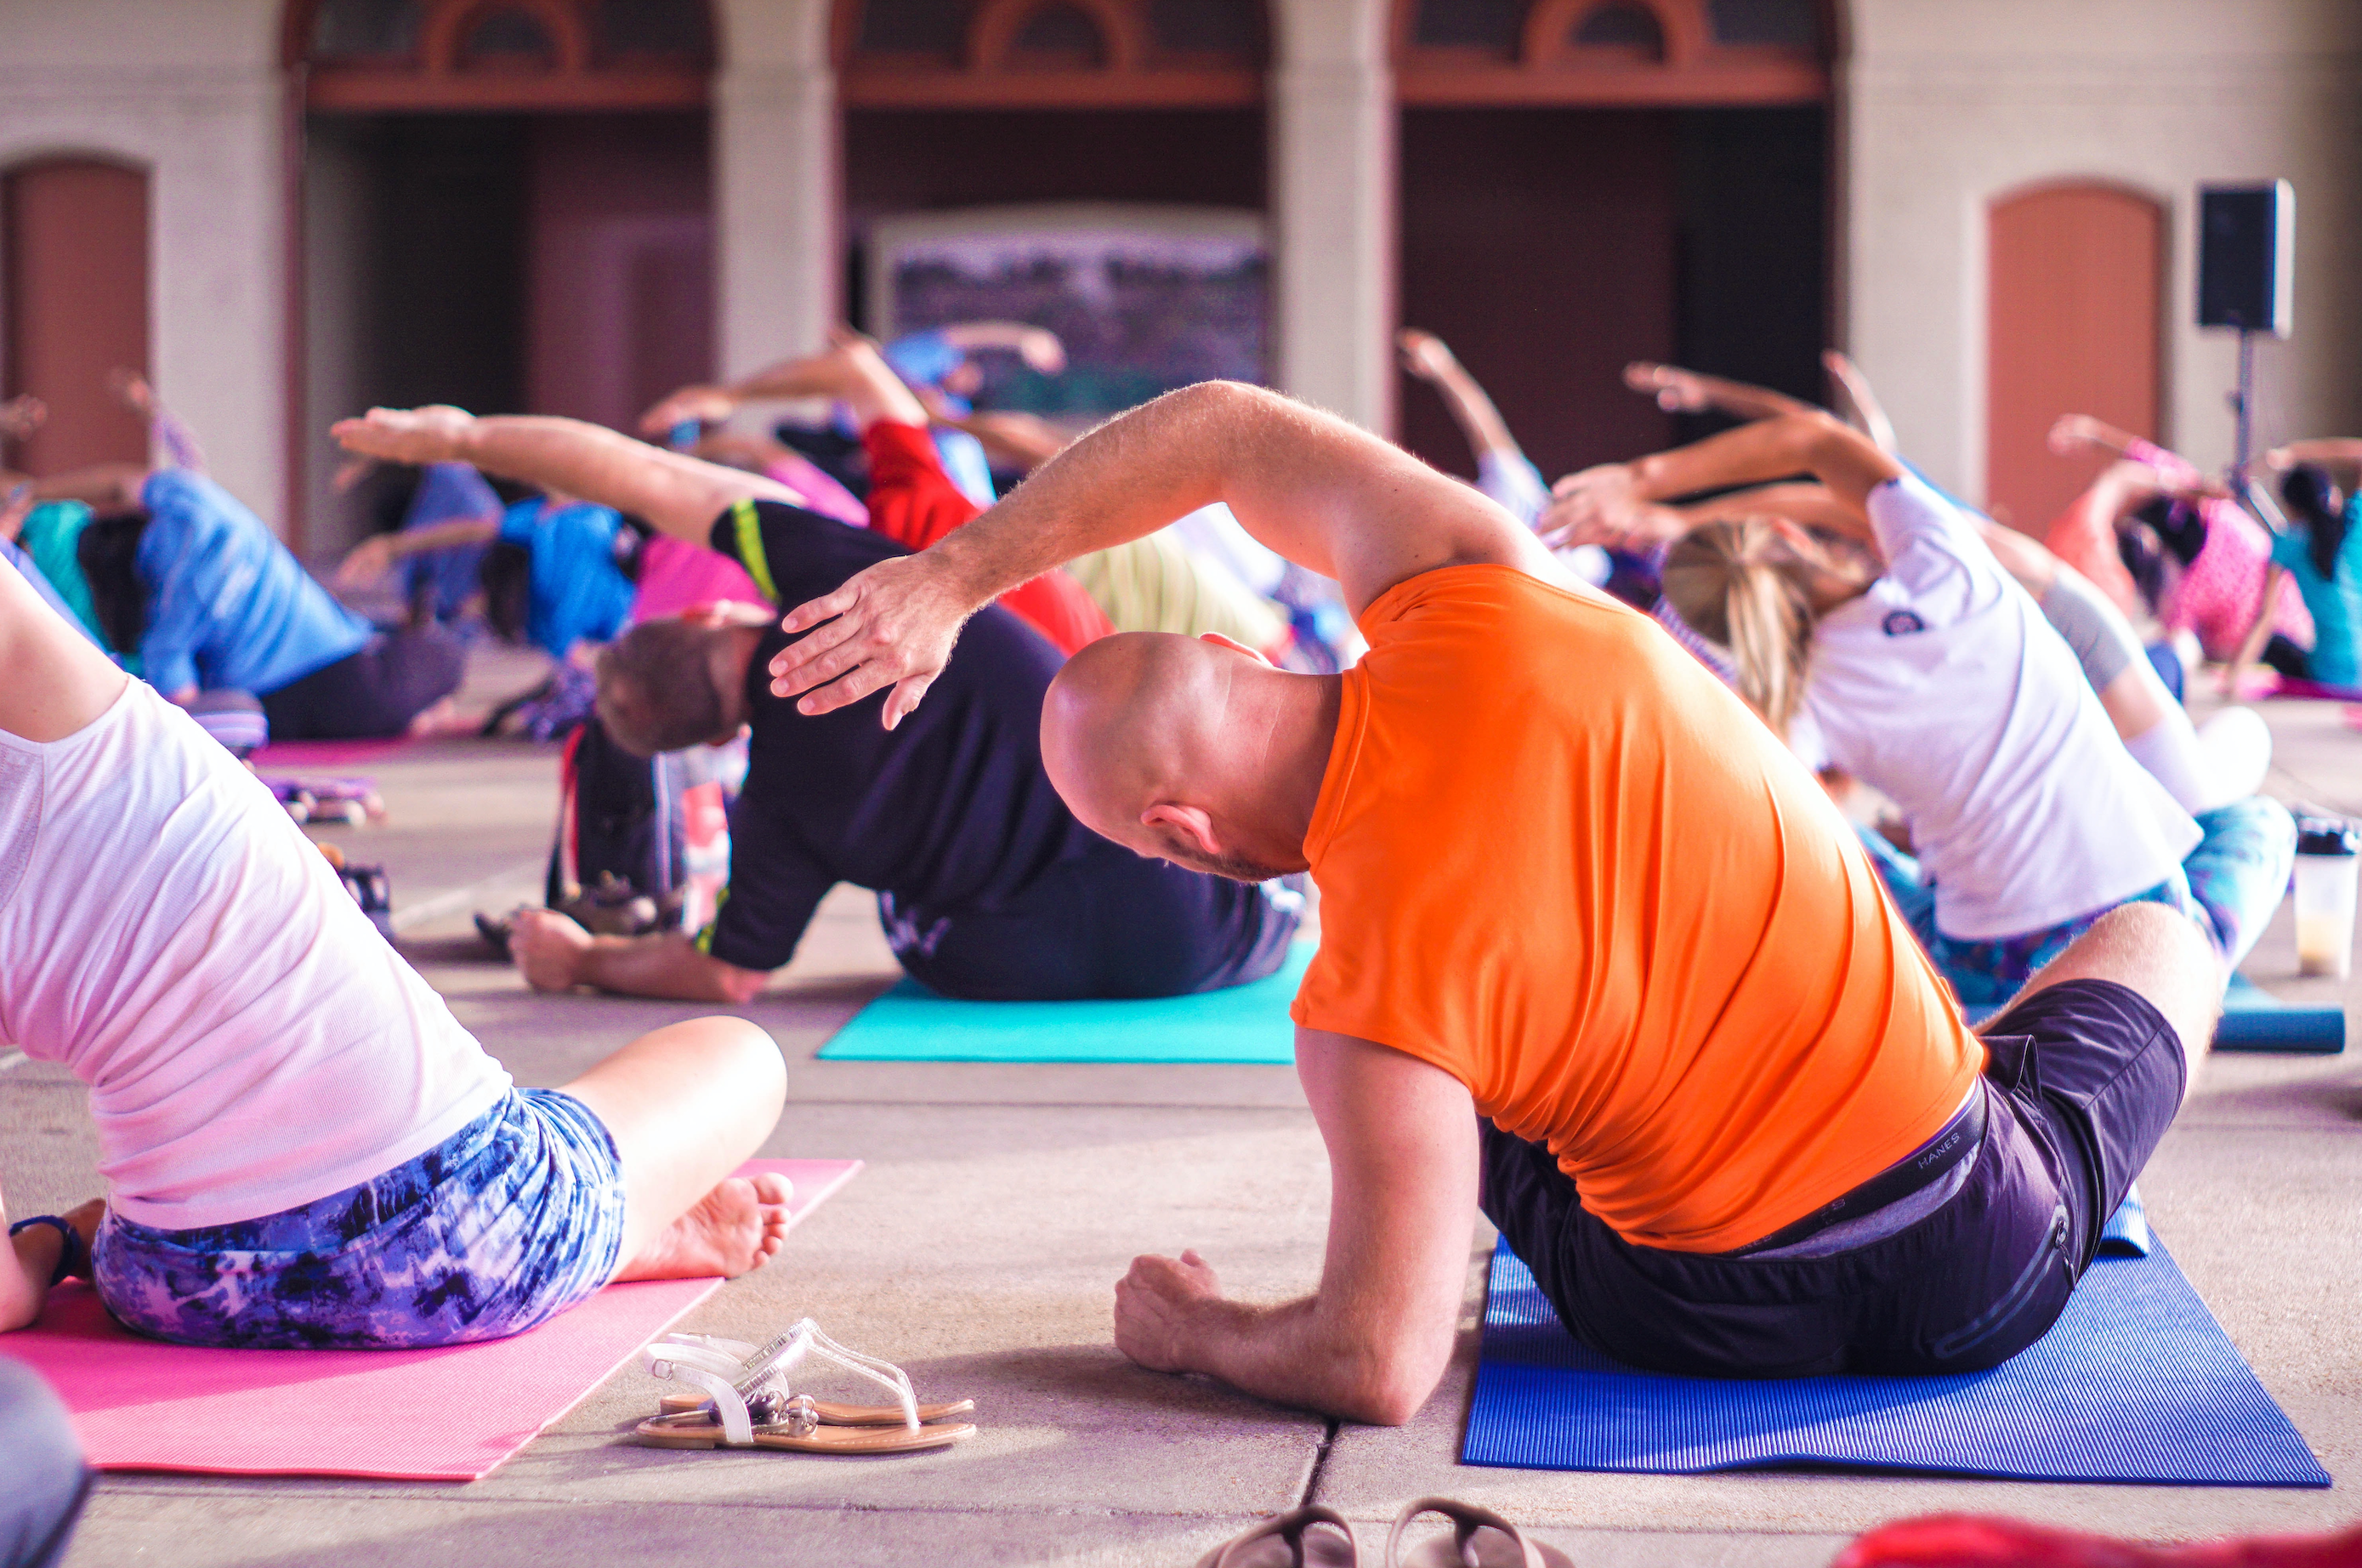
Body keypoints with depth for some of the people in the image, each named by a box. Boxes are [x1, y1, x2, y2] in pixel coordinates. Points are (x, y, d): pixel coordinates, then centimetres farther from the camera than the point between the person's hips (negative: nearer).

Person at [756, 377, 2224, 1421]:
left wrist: (1189, 1329, 0)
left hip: (1710, 1323, -2)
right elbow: (1226, 428, 1)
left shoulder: (1373, 1008, -25)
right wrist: (950, 577, 5)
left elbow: (1379, 1370, -20)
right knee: (2160, 940, 33)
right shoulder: (1478, 601, -16)